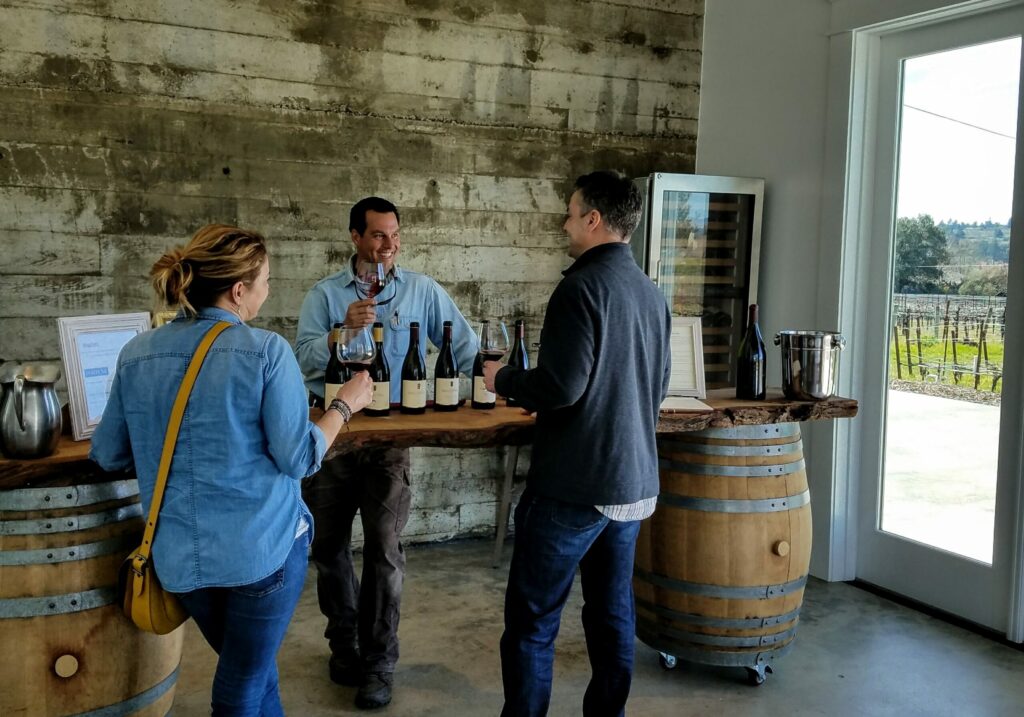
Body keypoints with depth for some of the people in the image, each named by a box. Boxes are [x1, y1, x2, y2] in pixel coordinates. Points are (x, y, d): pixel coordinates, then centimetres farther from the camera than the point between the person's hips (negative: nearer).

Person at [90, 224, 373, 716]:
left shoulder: (137, 354, 0)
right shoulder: (266, 351, -14)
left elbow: (108, 455, 8)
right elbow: (298, 458, -13)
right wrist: (345, 405, 1)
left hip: (181, 556, 5)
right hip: (262, 546, -4)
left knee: (254, 671, 25)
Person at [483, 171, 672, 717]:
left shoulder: (582, 286, -15)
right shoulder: (652, 294, 11)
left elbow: (560, 387, -21)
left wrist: (502, 378, -4)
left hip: (574, 486, -8)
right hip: (634, 482, 8)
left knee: (531, 622, 2)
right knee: (613, 615, 15)